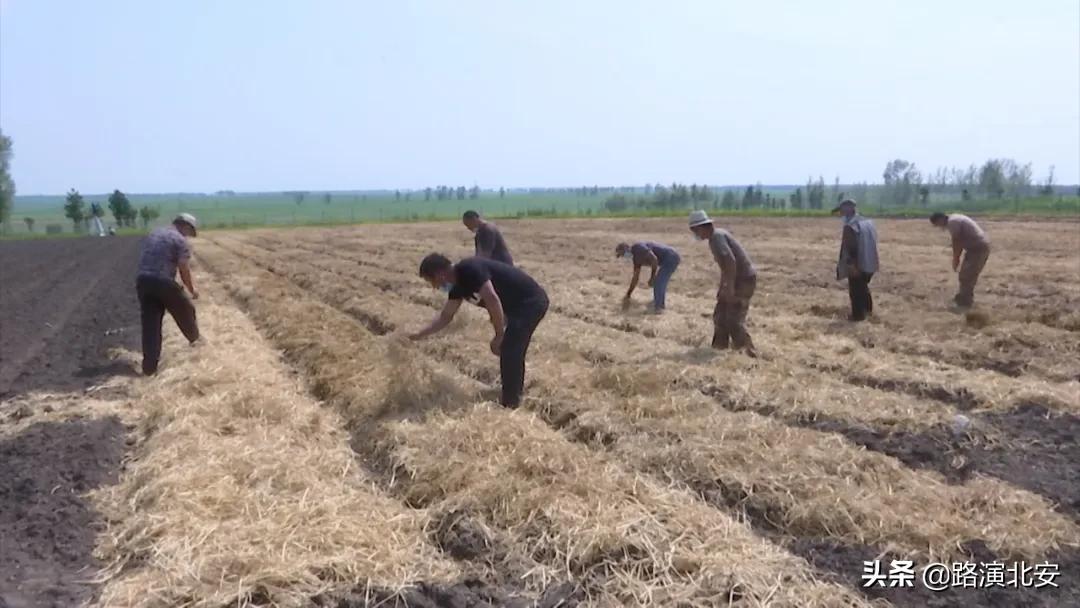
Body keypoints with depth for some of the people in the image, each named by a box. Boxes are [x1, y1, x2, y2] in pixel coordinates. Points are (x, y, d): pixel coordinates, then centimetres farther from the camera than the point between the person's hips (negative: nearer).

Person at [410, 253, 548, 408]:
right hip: (524, 304, 10)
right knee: (512, 352, 18)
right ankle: (514, 398, 31)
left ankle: (509, 405, 2)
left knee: (509, 353, -8)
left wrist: (499, 336, -20)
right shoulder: (458, 285, 9)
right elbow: (445, 317, 21)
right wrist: (419, 335, 22)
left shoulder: (470, 269, -20)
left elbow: (492, 299, -29)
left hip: (531, 302, -10)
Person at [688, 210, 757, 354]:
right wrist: (722, 286, 24)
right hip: (738, 279, 10)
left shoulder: (716, 236, -18)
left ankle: (749, 351, -5)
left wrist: (730, 287, -27)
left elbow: (730, 261, -30)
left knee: (734, 320, -9)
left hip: (743, 280, -10)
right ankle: (719, 347, 19)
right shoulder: (717, 235, 14)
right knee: (720, 315, 13)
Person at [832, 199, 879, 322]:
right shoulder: (868, 222, 8)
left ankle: (858, 314, 12)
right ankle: (867, 309, 40)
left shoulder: (850, 226, -20)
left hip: (857, 265, -9)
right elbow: (871, 243, 15)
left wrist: (851, 265, -21)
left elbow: (849, 248, -24)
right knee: (863, 287, 26)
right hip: (870, 263, 9)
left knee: (855, 290, 5)